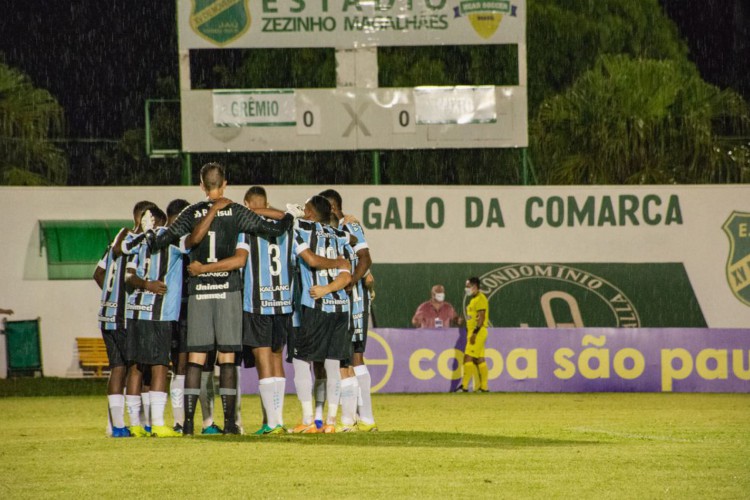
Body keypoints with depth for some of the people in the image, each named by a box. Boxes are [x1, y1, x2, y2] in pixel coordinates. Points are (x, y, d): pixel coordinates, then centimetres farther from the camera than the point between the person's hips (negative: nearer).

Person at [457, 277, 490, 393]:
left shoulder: (480, 298, -12)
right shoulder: (474, 299, 19)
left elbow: (481, 318, -19)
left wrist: (475, 333, -23)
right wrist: (470, 334, 22)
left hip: (478, 332, -10)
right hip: (473, 332, 10)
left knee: (468, 358, -12)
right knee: (479, 360, 8)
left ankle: (464, 386, -14)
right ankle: (483, 387, 9)